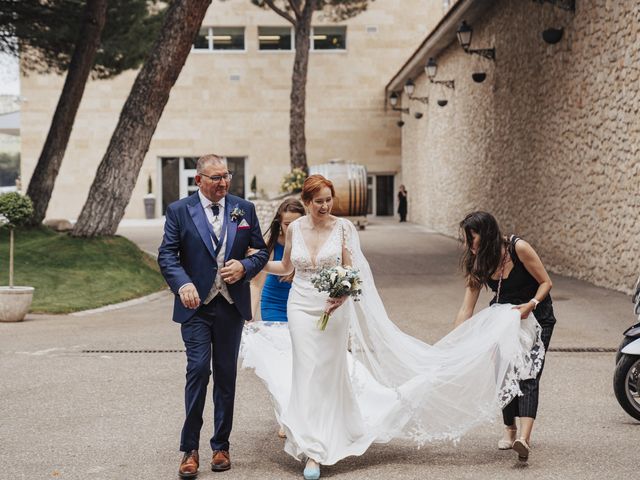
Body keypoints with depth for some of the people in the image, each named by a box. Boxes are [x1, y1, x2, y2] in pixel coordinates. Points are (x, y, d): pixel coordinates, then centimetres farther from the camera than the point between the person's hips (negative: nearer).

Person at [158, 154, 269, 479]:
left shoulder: (245, 209, 7)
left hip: (232, 305, 3)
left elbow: (261, 251, 10)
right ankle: (190, 449, -3)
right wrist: (182, 284, -23)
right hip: (196, 305, -3)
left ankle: (221, 446, 20)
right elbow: (166, 254, -5)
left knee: (226, 375, 9)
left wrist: (244, 267, -11)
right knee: (198, 370, -11)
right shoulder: (179, 211, 0)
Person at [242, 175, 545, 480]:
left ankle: (318, 446, 20)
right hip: (301, 307, 1)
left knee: (328, 375, 7)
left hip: (334, 309, -1)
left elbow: (351, 271, -6)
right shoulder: (294, 229, 1)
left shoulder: (342, 228, -5)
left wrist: (344, 294, -24)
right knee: (307, 375, -2)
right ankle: (312, 450, 4)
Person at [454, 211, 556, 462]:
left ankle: (524, 438, -32)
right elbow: (467, 308, -8)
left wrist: (530, 305, -32)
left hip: (535, 316, -5)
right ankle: (509, 430, 13)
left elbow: (546, 282, -15)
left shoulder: (518, 248, -23)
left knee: (527, 374, -18)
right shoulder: (478, 263, -7)